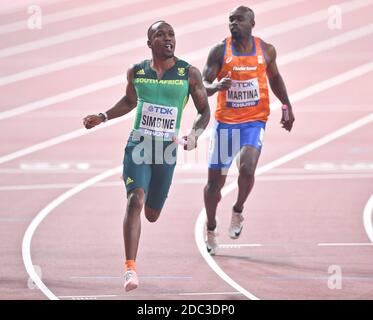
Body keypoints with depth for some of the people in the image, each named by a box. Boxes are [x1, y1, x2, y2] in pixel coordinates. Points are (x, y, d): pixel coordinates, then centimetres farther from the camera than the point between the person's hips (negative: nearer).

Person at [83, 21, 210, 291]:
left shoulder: (189, 73, -4)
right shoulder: (136, 72, 2)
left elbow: (204, 110, 3)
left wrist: (195, 135, -15)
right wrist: (103, 117, 9)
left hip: (167, 150, 0)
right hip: (138, 145, 0)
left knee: (152, 215, 13)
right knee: (135, 200, -22)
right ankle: (130, 268, -23)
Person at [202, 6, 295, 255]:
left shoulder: (266, 50, 2)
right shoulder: (220, 51, -5)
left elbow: (274, 77, 20)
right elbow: (203, 85, -8)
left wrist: (287, 107, 19)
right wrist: (217, 86, -30)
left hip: (254, 121, 0)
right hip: (225, 122, 0)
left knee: (247, 168, -24)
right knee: (215, 180, 4)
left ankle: (238, 211, 5)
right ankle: (211, 230, 26)